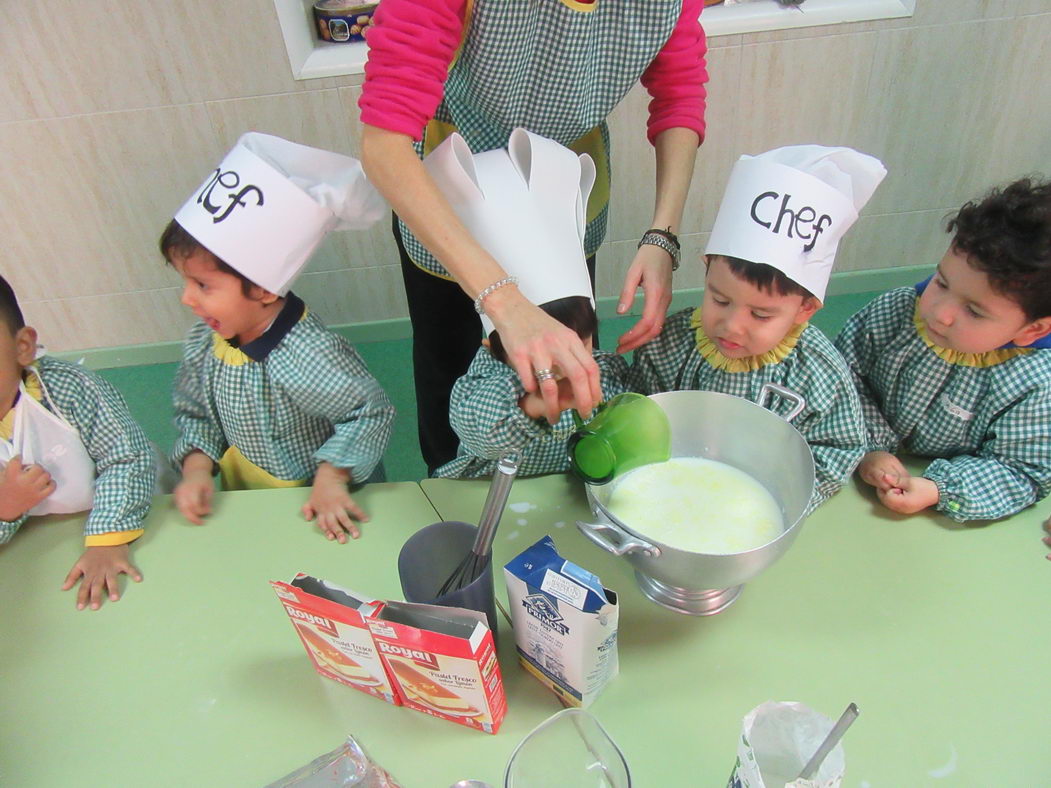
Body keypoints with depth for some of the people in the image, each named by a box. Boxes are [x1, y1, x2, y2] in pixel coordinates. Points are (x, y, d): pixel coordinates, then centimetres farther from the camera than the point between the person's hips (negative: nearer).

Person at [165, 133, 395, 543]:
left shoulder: (306, 357, -28)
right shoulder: (204, 341, -4)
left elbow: (371, 413, -19)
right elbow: (194, 413, 9)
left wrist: (330, 478, -22)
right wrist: (197, 468, -5)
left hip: (314, 508, -4)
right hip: (240, 495, 5)